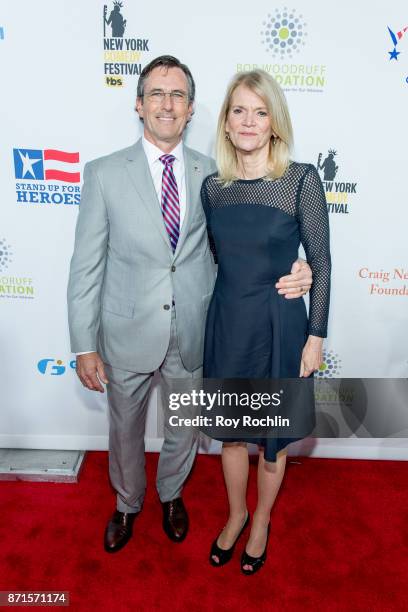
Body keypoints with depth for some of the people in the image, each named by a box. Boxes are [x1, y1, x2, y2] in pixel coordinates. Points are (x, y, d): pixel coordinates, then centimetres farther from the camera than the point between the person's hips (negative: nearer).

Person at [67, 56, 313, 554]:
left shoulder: (212, 174, -1)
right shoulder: (104, 173, -7)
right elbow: (86, 266, -7)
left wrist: (287, 273, -16)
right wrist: (84, 346, -9)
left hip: (192, 334, 2)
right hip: (128, 332, -1)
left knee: (185, 425, 21)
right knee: (125, 428, 19)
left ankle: (171, 494, 53)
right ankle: (127, 504, 50)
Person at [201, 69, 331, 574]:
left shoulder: (302, 180, -10)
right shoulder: (213, 186, 1)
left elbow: (320, 261, -7)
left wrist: (315, 335, -7)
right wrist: (226, 305, 11)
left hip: (279, 324, -3)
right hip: (226, 321, 3)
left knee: (271, 438, 15)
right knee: (231, 431, 19)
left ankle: (261, 522, 44)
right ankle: (235, 514, 46)